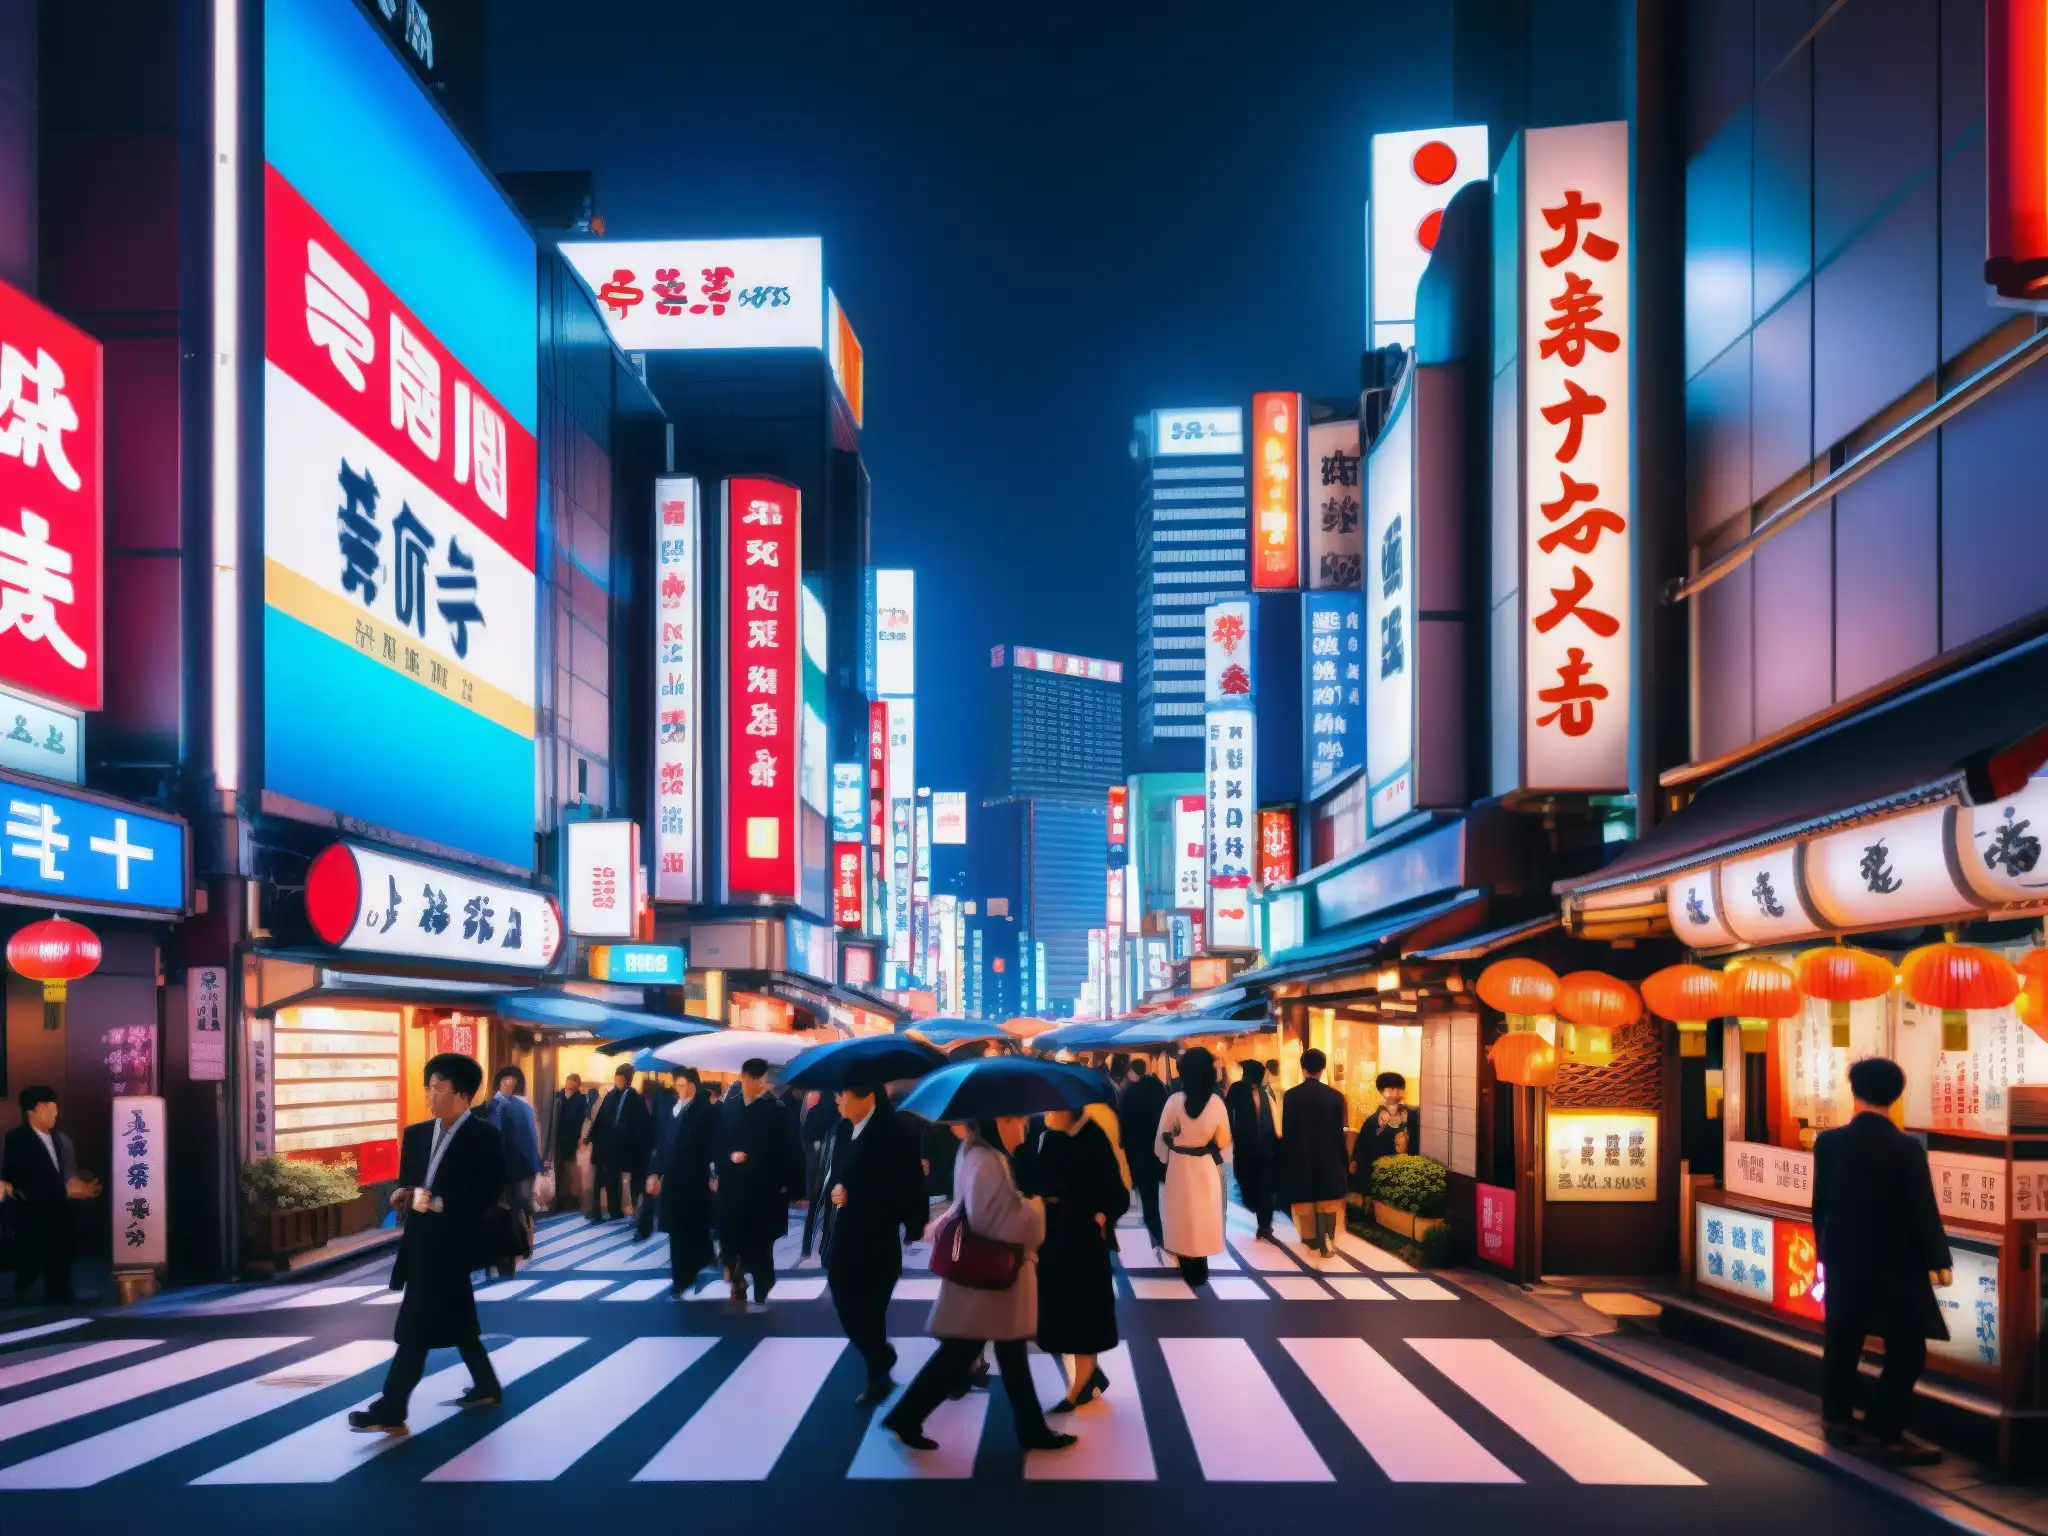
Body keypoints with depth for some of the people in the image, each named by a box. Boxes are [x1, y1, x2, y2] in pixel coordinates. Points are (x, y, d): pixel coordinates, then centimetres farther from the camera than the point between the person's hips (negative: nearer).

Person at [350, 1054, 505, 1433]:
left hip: (452, 1241, -7)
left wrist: (438, 1203, -23)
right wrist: (401, 1195, -7)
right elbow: (406, 1182, 16)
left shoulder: (484, 1136, -10)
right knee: (456, 1320, 16)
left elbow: (487, 1194, -15)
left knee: (417, 1324, -9)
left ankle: (390, 1410, -7)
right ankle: (486, 1387, 30)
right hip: (420, 1238, 7)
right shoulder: (417, 1133, 11)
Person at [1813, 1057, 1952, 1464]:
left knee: (1841, 1342, 16)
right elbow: (1923, 1212, -13)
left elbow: (1819, 1204, 4)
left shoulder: (1828, 1142, -5)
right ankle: (1884, 1432, 4)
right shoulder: (1907, 1149, -16)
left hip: (1844, 1260, 5)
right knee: (1906, 1350, 4)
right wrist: (1938, 1260, 0)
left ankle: (1838, 1419, 25)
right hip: (1895, 1265, -5)